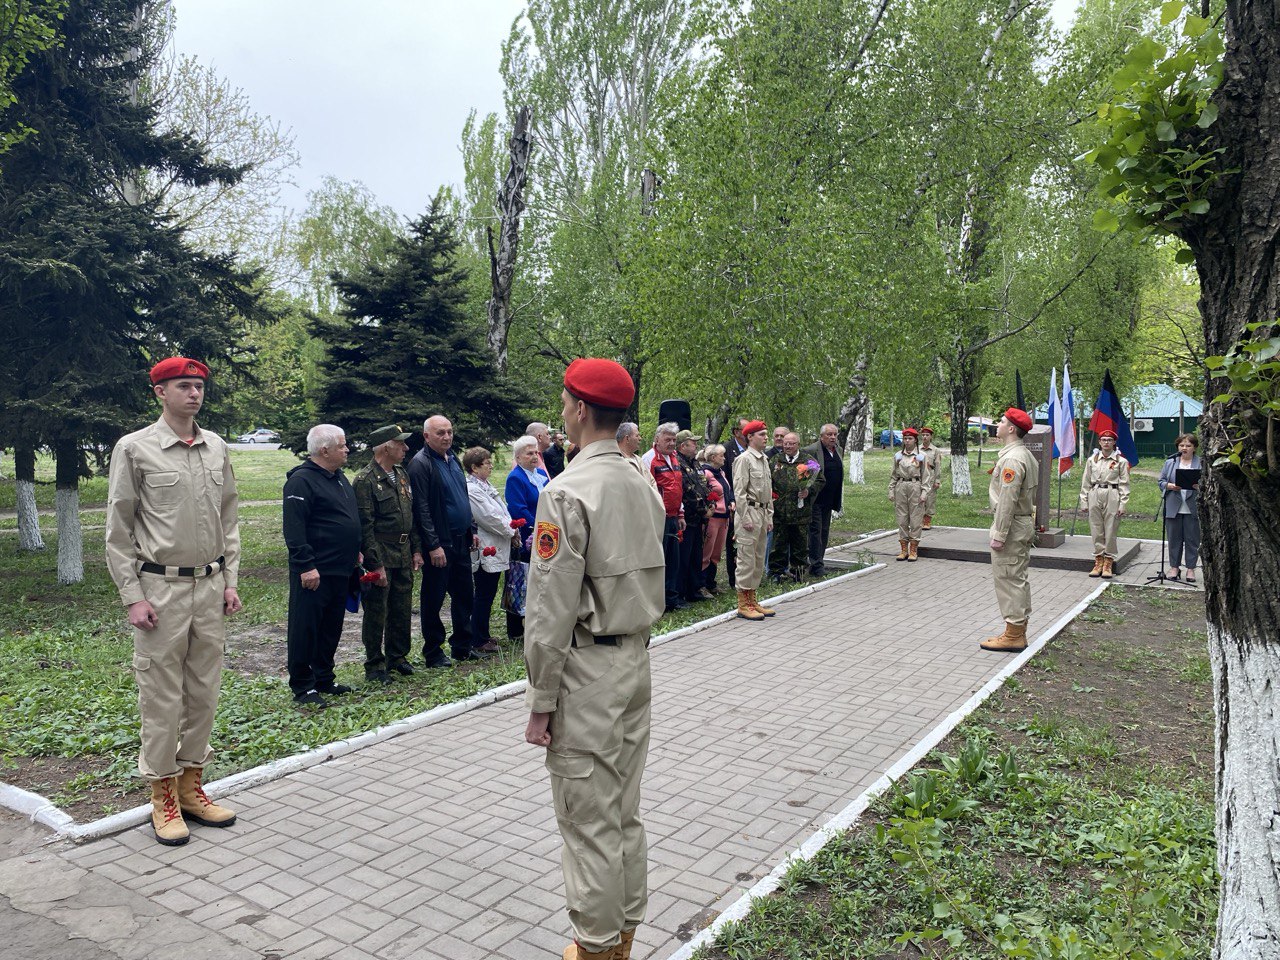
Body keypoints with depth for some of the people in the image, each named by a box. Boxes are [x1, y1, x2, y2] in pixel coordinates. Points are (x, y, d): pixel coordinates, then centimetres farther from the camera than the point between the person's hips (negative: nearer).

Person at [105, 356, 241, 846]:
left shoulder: (217, 448, 9)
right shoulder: (135, 449, -5)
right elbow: (118, 530, -4)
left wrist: (230, 580, 8)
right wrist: (133, 597, -9)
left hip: (210, 587, 5)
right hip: (161, 588, -5)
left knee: (204, 691, 10)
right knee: (161, 696, 2)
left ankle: (191, 786, 23)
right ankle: (163, 797, 15)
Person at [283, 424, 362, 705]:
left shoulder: (339, 477, 15)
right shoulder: (301, 481, -14)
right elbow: (294, 529, -20)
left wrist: (354, 552, 22)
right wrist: (306, 565, -23)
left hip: (340, 570, 9)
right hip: (314, 573, -9)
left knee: (331, 628, 16)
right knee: (306, 629, 0)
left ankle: (324, 679, 27)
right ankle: (302, 686, 9)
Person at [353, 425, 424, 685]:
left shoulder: (402, 474, 12)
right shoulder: (365, 480, -13)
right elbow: (365, 527, -16)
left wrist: (416, 550, 13)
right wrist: (376, 564, -18)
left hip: (404, 556, 7)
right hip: (380, 557, -7)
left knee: (403, 611, 14)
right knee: (376, 613, 3)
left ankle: (397, 656, 30)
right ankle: (375, 666, 14)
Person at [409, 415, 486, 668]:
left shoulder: (453, 460, 13)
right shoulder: (420, 464, -13)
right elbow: (421, 508, -18)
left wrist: (472, 529, 17)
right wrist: (433, 545, -20)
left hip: (460, 541, 8)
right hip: (439, 544, -8)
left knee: (464, 596, 15)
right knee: (433, 599, 4)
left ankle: (463, 646, 27)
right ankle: (433, 653, 14)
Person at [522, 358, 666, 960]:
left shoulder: (568, 492, -18)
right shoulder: (643, 487, 7)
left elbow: (552, 611, -18)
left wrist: (540, 702, -11)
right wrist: (631, 650, 19)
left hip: (586, 670, -8)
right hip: (636, 661, 8)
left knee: (589, 820, 6)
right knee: (625, 813, 18)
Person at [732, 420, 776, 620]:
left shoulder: (764, 459, 15)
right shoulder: (744, 459, -11)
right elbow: (739, 491, -15)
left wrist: (769, 516, 15)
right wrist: (746, 518, -18)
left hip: (762, 513, 9)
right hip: (749, 512, -9)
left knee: (759, 559, 13)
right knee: (747, 559, -5)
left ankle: (752, 600, 22)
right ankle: (743, 605, 1)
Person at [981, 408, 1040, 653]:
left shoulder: (1012, 459, -20)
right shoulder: (1026, 455, 14)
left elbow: (1007, 501, -24)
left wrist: (998, 534, -21)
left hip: (1011, 525, -11)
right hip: (1025, 524, 11)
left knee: (1008, 579, -5)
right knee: (1018, 579, 15)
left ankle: (1013, 636, 1)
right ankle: (1018, 633, 23)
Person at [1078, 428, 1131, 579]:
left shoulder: (1121, 461, 3)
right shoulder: (1092, 460, 9)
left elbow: (1124, 484, 0)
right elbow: (1085, 482, 10)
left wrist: (1122, 504, -6)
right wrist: (1084, 502, 5)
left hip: (1112, 496, -2)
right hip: (1095, 495, 2)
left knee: (1110, 531, 0)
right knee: (1096, 530, 5)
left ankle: (1108, 564, 8)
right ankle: (1098, 562, 14)